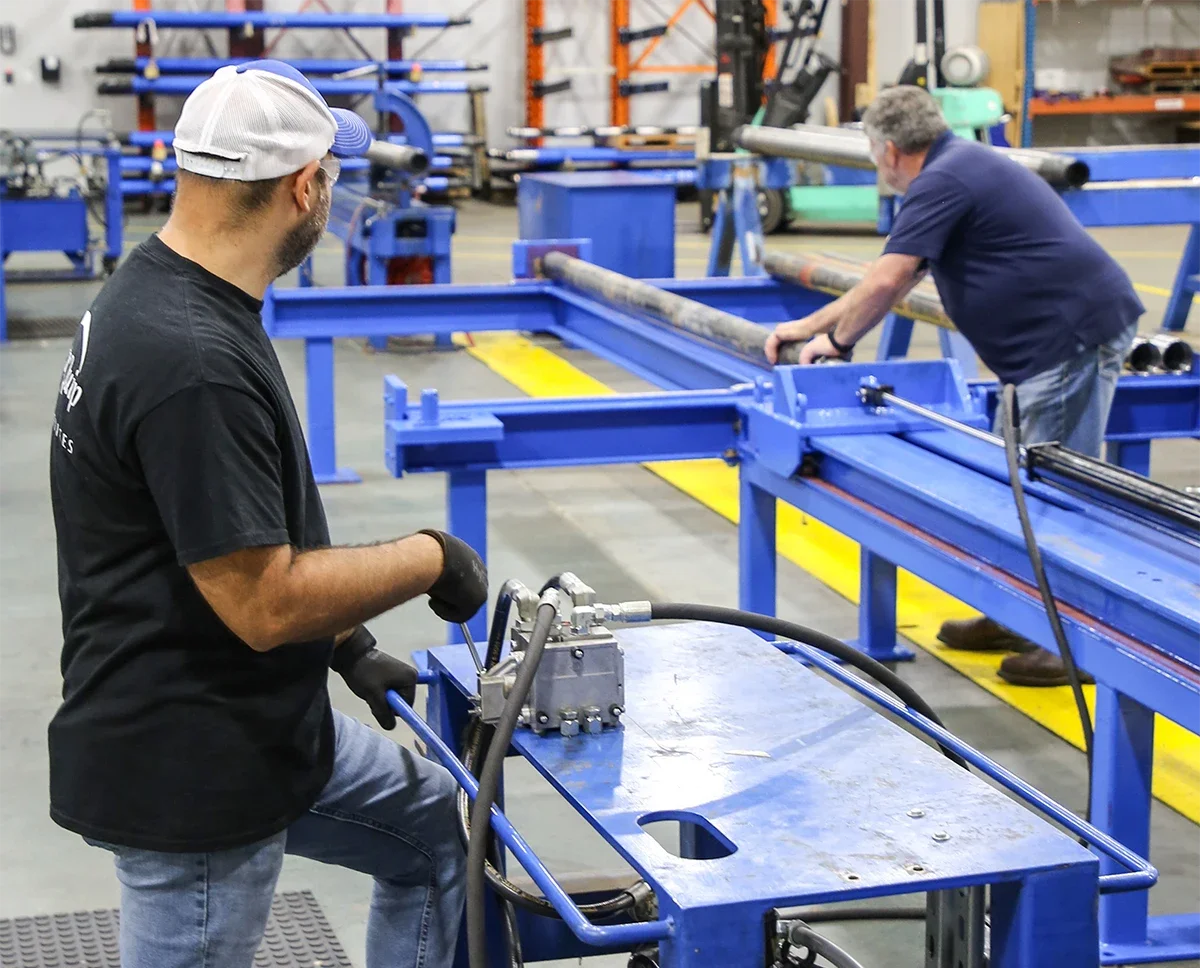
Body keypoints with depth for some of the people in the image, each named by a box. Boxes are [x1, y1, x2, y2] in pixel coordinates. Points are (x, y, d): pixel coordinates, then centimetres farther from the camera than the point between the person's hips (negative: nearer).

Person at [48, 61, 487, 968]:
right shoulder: (192, 364, -29)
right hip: (188, 776, -10)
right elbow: (263, 603, -27)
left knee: (434, 828, 23)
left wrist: (348, 645, 13)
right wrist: (431, 558, -13)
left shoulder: (163, 296, 3)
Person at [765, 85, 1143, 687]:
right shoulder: (961, 166, 21)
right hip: (1059, 337, 11)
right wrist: (808, 326, 27)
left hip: (1074, 333, -11)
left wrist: (836, 342, 1)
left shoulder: (941, 182, -12)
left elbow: (884, 283, -17)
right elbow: (895, 281, 26)